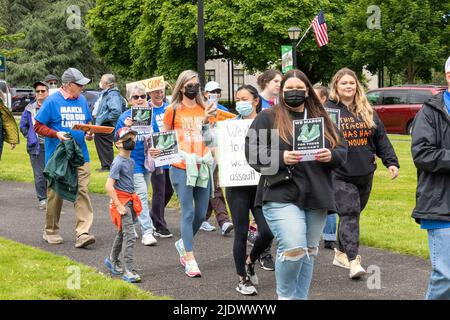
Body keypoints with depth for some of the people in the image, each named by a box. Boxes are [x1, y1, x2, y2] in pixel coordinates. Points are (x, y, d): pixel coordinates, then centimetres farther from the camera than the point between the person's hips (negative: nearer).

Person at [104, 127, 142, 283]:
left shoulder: (131, 161, 11)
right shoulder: (118, 162, -15)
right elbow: (109, 185, -19)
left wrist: (134, 198, 16)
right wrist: (119, 205, -20)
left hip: (130, 201, 9)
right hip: (121, 200, -9)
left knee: (123, 233, 21)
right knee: (130, 235, -14)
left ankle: (112, 259, 40)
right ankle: (128, 271, -14)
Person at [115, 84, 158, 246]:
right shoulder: (125, 117, -6)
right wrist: (126, 128, -24)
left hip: (148, 160, 5)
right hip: (133, 161, -5)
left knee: (141, 195, 14)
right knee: (142, 195, -12)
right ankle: (147, 232, -14)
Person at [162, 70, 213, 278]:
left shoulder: (205, 110, 12)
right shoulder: (173, 110, 2)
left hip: (202, 166, 4)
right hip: (181, 167, -4)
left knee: (201, 214, 7)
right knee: (188, 212, -8)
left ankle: (183, 244, 34)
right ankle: (190, 261, -5)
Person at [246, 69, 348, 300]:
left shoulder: (322, 119, 16)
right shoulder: (268, 118, 2)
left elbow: (343, 150, 15)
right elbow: (252, 152, -5)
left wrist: (331, 156, -8)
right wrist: (281, 157, -20)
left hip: (316, 197, 5)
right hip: (281, 196, -5)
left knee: (308, 252, 11)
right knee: (294, 248, -18)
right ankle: (285, 295, 6)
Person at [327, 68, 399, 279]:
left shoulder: (367, 111, 12)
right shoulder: (327, 111, -2)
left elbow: (381, 139, 13)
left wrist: (391, 162, 6)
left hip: (365, 174, 5)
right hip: (340, 175, -5)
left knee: (353, 214, 13)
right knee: (349, 214, -13)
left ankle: (341, 253, 30)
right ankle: (353, 261, -16)